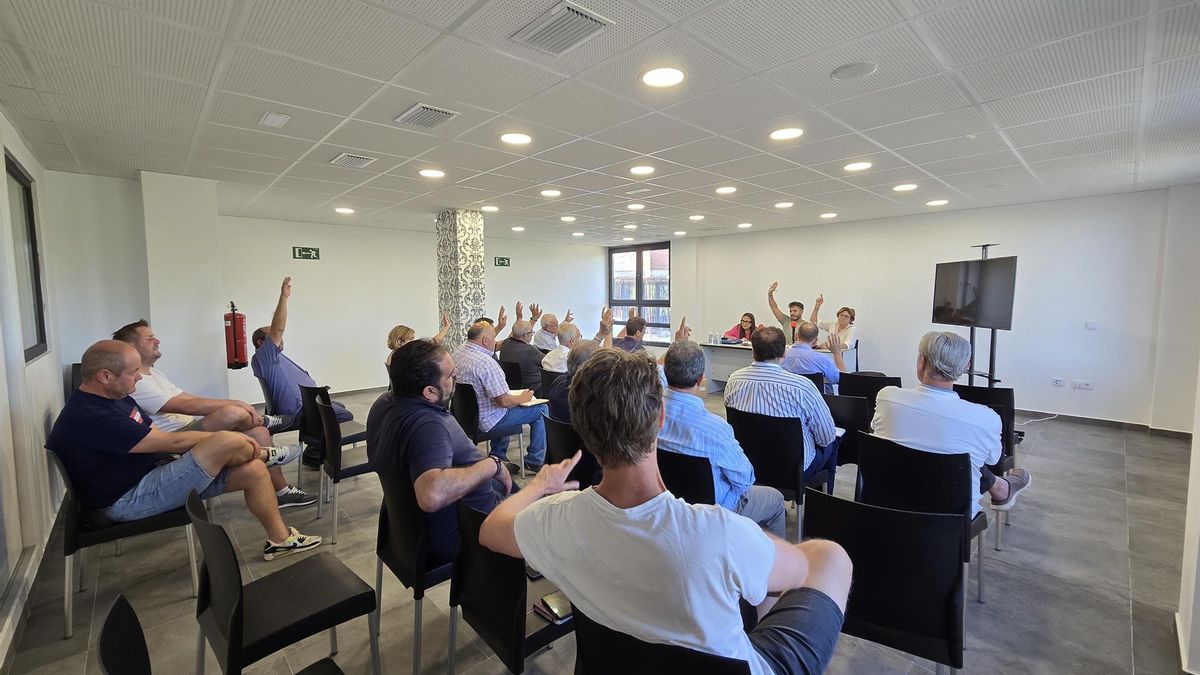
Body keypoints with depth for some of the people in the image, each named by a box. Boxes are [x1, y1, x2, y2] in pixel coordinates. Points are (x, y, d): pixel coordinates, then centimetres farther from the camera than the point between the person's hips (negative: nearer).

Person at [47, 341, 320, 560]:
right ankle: (264, 454, 10)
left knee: (254, 471, -3)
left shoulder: (116, 399, 9)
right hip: (128, 499, -10)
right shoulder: (92, 418, -25)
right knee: (226, 442, -27)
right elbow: (169, 442, -22)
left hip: (154, 470, 10)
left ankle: (280, 539, 10)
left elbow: (158, 434, 8)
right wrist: (224, 439, -7)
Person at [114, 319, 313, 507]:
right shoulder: (135, 383, -15)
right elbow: (186, 405, -23)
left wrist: (237, 406, 0)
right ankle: (263, 420, 5)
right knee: (233, 414, -34)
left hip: (191, 428, 10)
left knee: (258, 431, -2)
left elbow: (190, 399, 13)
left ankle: (282, 491, 7)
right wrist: (236, 404, -19)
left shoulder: (154, 374, 18)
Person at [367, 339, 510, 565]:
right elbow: (432, 495, -52)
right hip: (454, 535, -9)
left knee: (511, 483, 25)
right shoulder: (427, 427, -36)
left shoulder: (387, 402, -4)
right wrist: (492, 465, -37)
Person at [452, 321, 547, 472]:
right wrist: (522, 398, -6)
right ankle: (534, 462, 9)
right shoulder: (486, 363, -27)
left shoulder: (455, 354, 0)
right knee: (541, 409, 0)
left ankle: (498, 456, 35)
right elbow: (504, 401, -26)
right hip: (486, 423, -9)